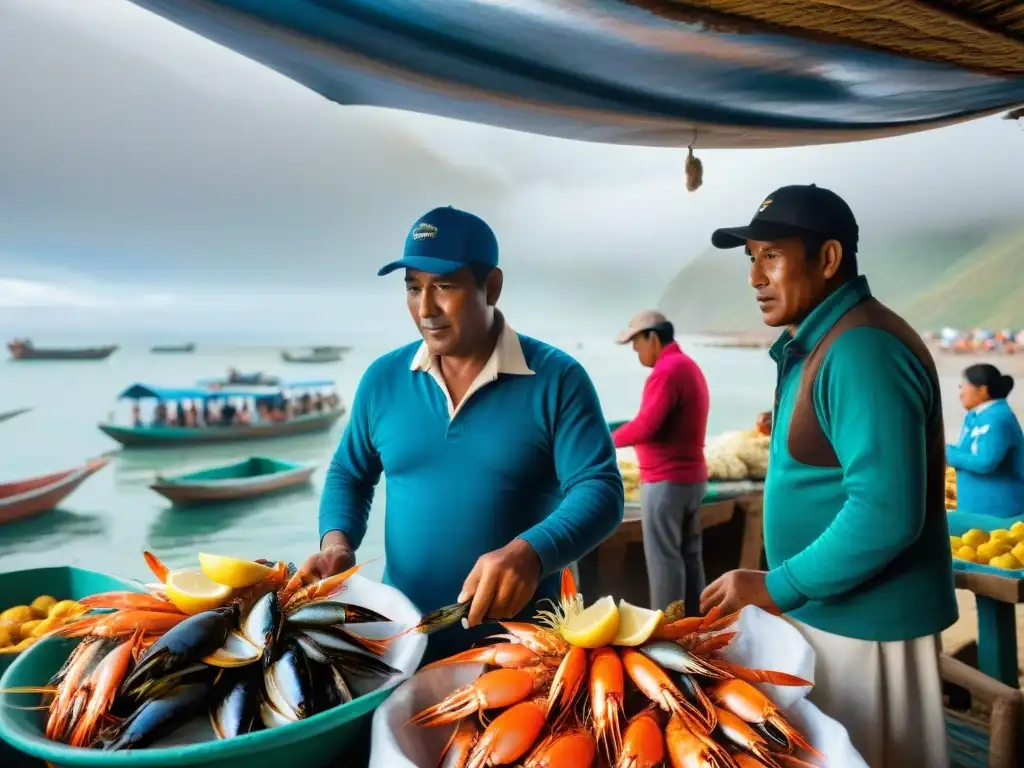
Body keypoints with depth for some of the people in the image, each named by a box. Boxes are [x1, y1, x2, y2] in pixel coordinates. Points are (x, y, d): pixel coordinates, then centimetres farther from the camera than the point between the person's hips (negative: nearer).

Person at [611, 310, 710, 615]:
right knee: (689, 554, 12)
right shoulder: (689, 366, 14)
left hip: (666, 481, -9)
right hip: (691, 477, 10)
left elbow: (645, 426, -24)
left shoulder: (666, 370, -16)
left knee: (663, 557, -3)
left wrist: (608, 440, -8)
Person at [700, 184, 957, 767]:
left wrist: (776, 588, -20)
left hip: (864, 623, -9)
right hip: (825, 610, 9)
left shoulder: (863, 349, -22)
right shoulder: (816, 342, 9)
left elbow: (886, 514, -29)